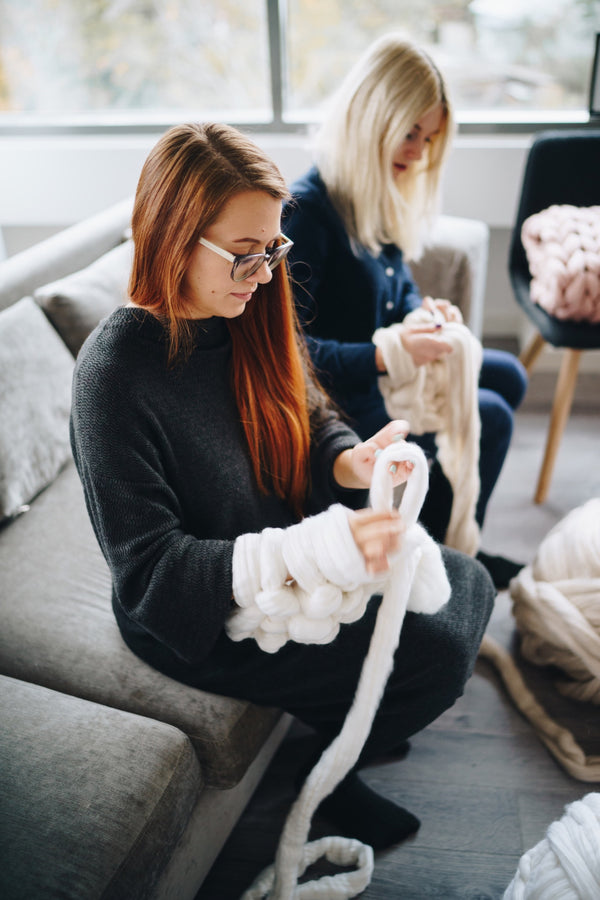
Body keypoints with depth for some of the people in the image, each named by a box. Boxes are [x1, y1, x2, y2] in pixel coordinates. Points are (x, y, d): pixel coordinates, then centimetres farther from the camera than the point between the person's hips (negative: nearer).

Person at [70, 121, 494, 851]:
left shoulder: (245, 314, -7)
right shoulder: (115, 373, -28)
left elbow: (309, 420, 5)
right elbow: (147, 572, -27)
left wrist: (350, 462, -20)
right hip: (199, 618, -7)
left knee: (467, 586, 8)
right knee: (437, 658, -13)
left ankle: (353, 727, 30)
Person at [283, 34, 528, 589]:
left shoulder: (377, 196, 2)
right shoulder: (306, 211, -26)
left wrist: (425, 312, -6)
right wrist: (388, 355, -31)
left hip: (382, 368, 10)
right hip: (340, 397, -10)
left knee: (507, 377, 16)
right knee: (489, 418, -10)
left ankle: (443, 526, 25)